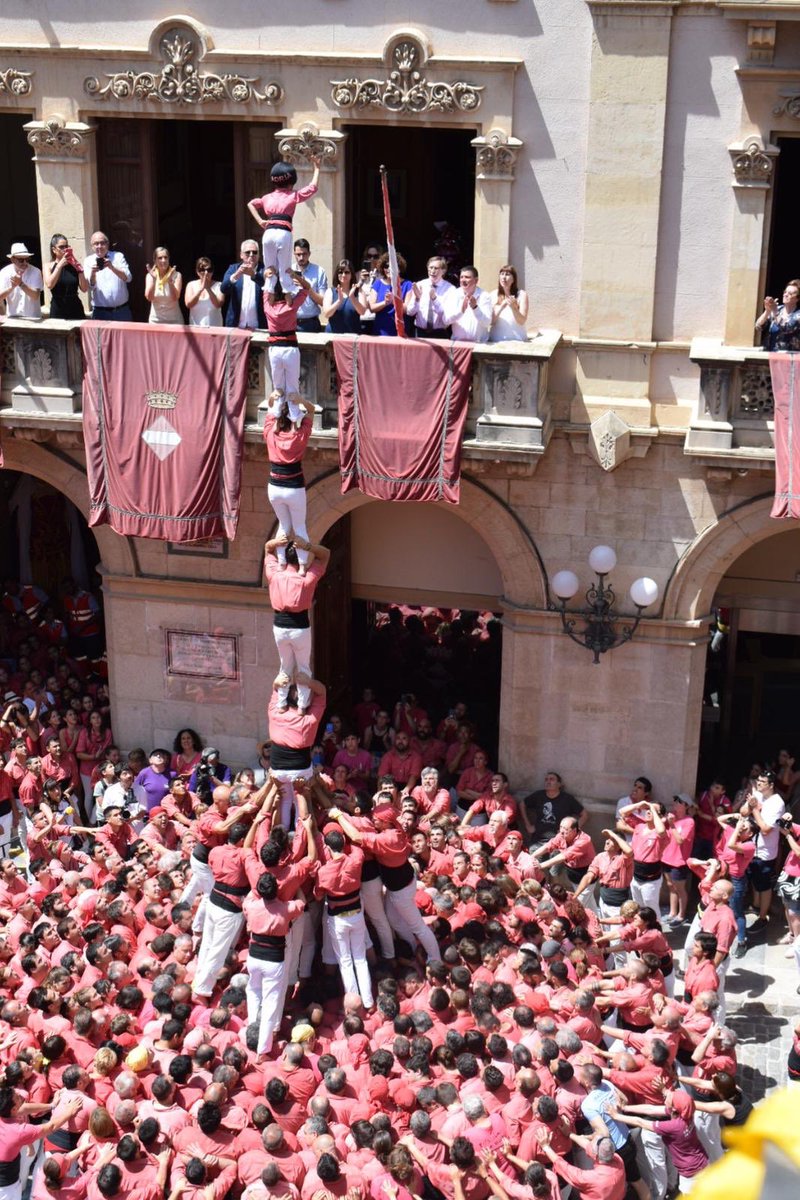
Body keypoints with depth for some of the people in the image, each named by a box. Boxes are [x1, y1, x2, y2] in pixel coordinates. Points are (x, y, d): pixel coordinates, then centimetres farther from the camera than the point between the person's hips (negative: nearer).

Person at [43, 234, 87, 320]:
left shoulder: (74, 265, 7)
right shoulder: (48, 266, 5)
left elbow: (84, 289, 1)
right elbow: (49, 285, -13)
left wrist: (80, 270, -10)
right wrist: (60, 265, -13)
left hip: (75, 309, 1)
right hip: (58, 310, -1)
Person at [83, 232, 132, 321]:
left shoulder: (118, 256, 7)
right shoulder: (88, 261, 6)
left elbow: (127, 278, -6)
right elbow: (91, 286, -5)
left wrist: (112, 267, -22)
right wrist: (93, 273, -26)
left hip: (122, 310, 1)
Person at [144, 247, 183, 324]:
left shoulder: (176, 275, -5)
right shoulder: (150, 276, 0)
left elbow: (175, 298, -17)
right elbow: (149, 298, -13)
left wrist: (170, 280, -29)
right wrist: (154, 279, -24)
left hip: (174, 321, -1)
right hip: (155, 320, 1)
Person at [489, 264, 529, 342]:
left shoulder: (522, 295, 1)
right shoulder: (493, 295, 7)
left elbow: (522, 321, -5)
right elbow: (491, 321, 1)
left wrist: (513, 308, -21)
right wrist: (501, 307, -14)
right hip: (496, 339, 1)